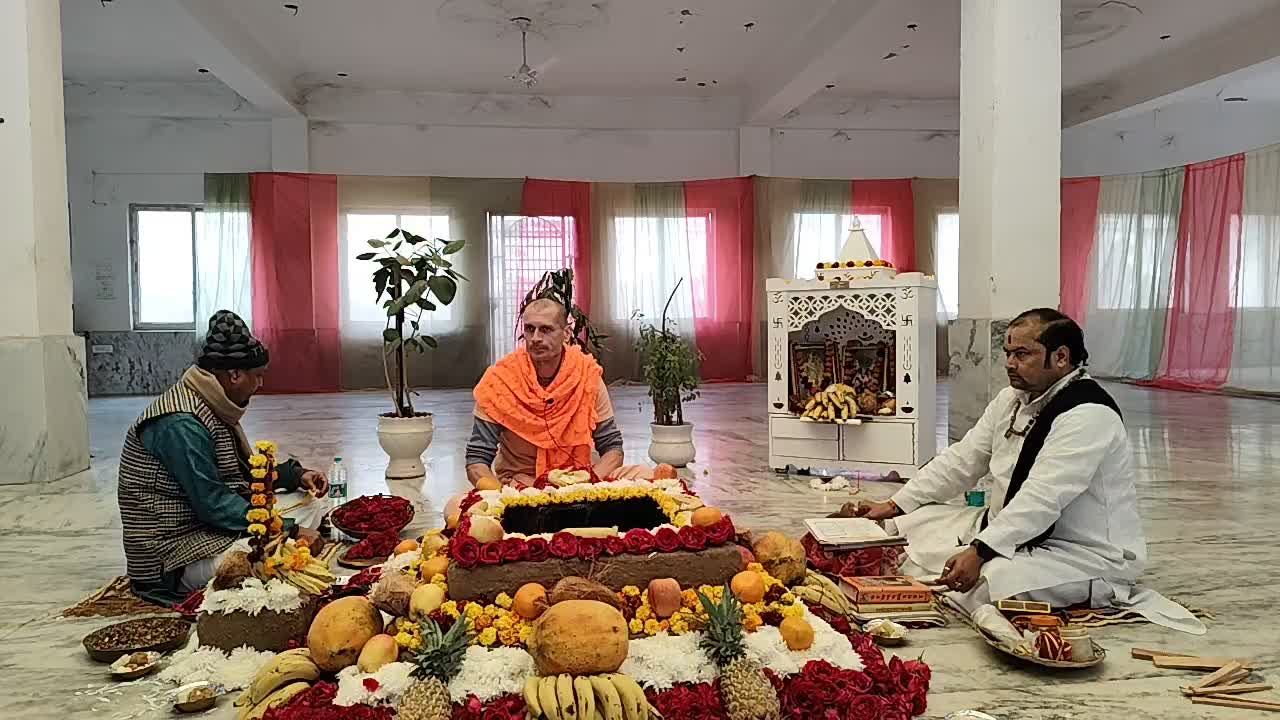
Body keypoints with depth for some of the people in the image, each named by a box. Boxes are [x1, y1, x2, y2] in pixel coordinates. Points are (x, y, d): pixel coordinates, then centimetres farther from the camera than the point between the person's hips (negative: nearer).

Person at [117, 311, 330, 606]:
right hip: (176, 554, -11)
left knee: (313, 504, 7)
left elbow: (242, 471, 19)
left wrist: (295, 474, 4)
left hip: (215, 524, 11)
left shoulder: (215, 407, 9)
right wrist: (289, 531, -21)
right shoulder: (181, 424, -23)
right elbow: (213, 504, -24)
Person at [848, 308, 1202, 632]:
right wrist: (893, 506, 1)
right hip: (1011, 532, 8)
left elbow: (1041, 501, -32)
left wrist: (979, 552, -39)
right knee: (911, 523, 4)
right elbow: (960, 461, 7)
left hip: (1086, 555, -8)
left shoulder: (1087, 415, -23)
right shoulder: (1013, 398, 6)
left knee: (992, 579, -36)